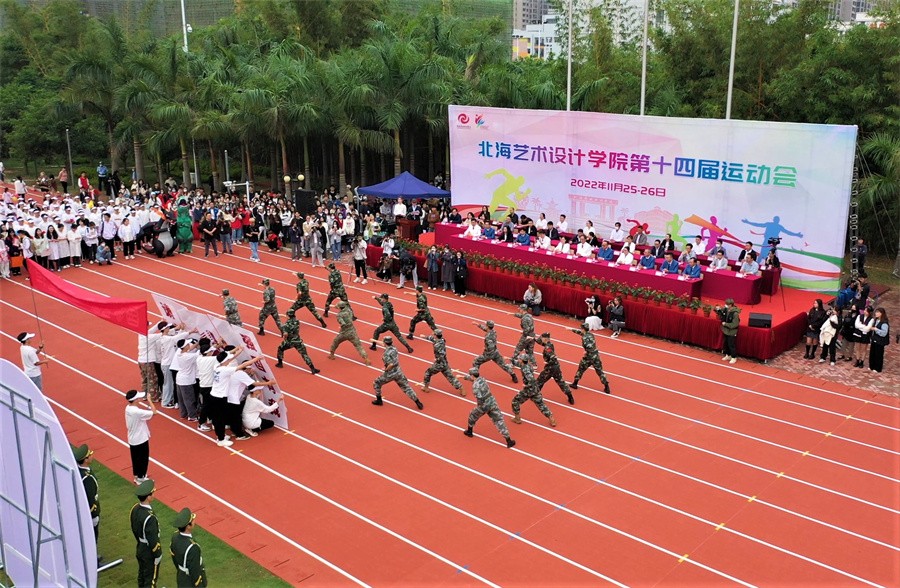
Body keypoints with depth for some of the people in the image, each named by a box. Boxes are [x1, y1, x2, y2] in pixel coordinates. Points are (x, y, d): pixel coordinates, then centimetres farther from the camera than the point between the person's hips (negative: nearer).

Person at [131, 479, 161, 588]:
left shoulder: (135, 508, -10)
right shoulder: (150, 518, -36)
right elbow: (153, 540, -27)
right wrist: (158, 556, -13)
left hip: (140, 550, 8)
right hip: (149, 554, -8)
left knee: (142, 575, 26)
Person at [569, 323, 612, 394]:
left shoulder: (585, 338, -18)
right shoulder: (590, 334, 7)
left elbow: (589, 346, -33)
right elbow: (580, 332, 24)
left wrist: (586, 352, -14)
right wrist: (572, 330, 33)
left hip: (588, 356, -6)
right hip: (596, 356, 6)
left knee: (581, 369, 16)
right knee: (600, 371, 8)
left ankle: (575, 384, 28)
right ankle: (607, 387, 3)